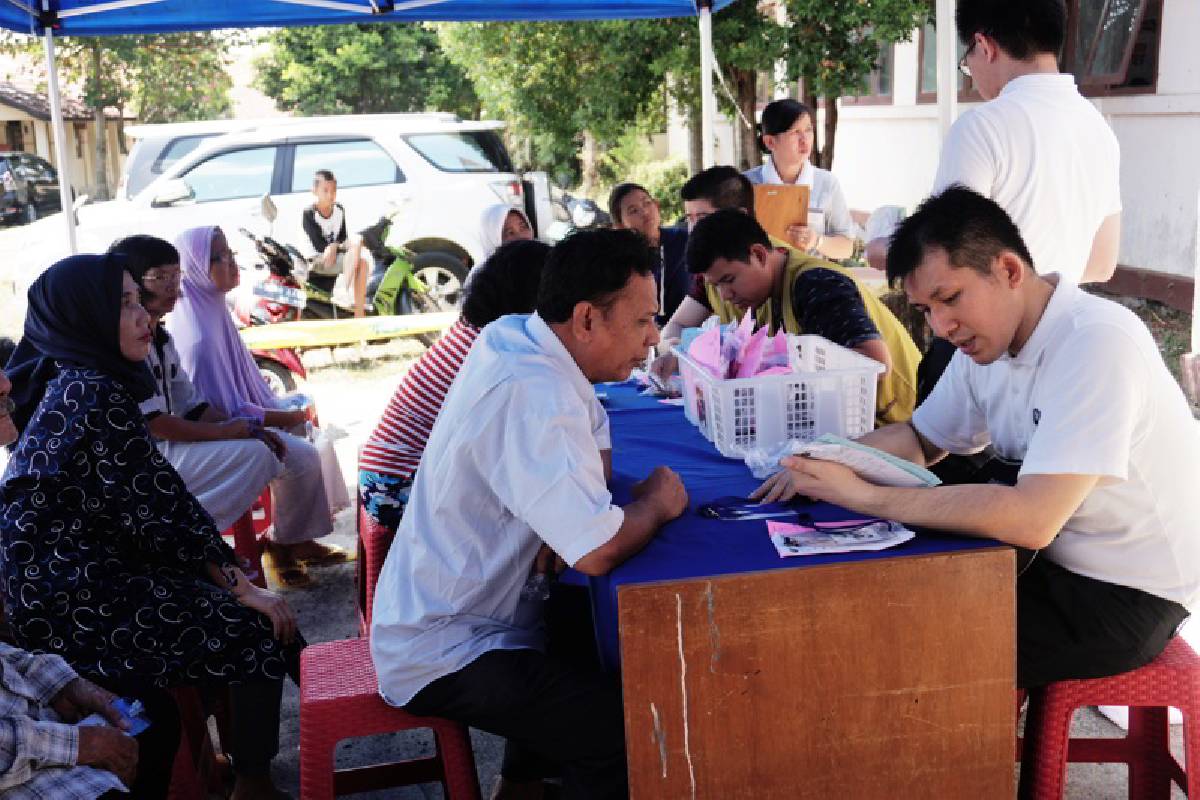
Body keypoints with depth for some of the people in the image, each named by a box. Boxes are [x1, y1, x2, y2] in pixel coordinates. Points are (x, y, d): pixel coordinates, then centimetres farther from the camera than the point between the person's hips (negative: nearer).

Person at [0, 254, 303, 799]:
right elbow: (162, 509, -20)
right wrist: (240, 587, -10)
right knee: (257, 630, -3)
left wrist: (236, 576, 7)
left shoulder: (67, 384, 9)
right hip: (73, 604, -9)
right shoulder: (94, 396, -20)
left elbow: (143, 504, 9)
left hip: (72, 575, 9)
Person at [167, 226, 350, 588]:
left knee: (310, 434, 7)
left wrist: (284, 411, 7)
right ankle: (284, 543, 6)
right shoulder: (198, 336, -29)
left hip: (234, 417, 9)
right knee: (302, 457, -16)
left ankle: (301, 538, 13)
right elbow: (229, 412, -25)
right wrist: (287, 417, -15)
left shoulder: (210, 310, 0)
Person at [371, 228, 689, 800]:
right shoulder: (532, 396, -29)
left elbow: (598, 462, 8)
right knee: (632, 731, -20)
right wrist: (654, 504, -16)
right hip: (443, 655, -10)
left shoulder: (510, 336, 0)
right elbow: (597, 552, -35)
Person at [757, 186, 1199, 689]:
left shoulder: (1095, 342, -26)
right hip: (1051, 559, 7)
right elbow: (921, 439, 12)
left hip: (1123, 596, -7)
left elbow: (1031, 520, -33)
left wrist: (863, 495, -29)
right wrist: (830, 463, -9)